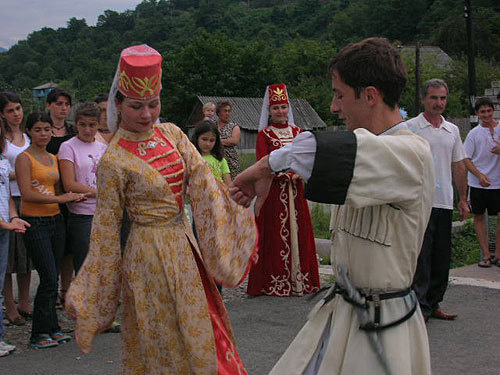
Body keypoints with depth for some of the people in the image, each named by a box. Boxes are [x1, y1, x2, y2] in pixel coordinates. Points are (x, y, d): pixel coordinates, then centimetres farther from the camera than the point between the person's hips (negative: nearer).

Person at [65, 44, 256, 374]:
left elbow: (202, 182, -5)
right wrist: (86, 293, -5)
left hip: (184, 245, 6)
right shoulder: (114, 160, -14)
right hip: (150, 253, -6)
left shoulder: (172, 134, 1)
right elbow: (106, 226, -9)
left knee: (199, 328, 17)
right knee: (162, 342, 6)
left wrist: (235, 220, -17)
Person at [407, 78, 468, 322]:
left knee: (441, 258, 10)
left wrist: (463, 199, 15)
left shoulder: (452, 130, 14)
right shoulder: (411, 128, -4)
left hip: (445, 203, 6)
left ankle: (433, 304, 21)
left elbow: (459, 166, 18)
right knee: (421, 257, -6)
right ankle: (420, 307, 0)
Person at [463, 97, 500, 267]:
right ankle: (486, 255, 11)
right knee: (479, 216, 4)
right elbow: (467, 159, 1)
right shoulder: (474, 133, 3)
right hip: (477, 183, 1)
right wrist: (479, 175, -14)